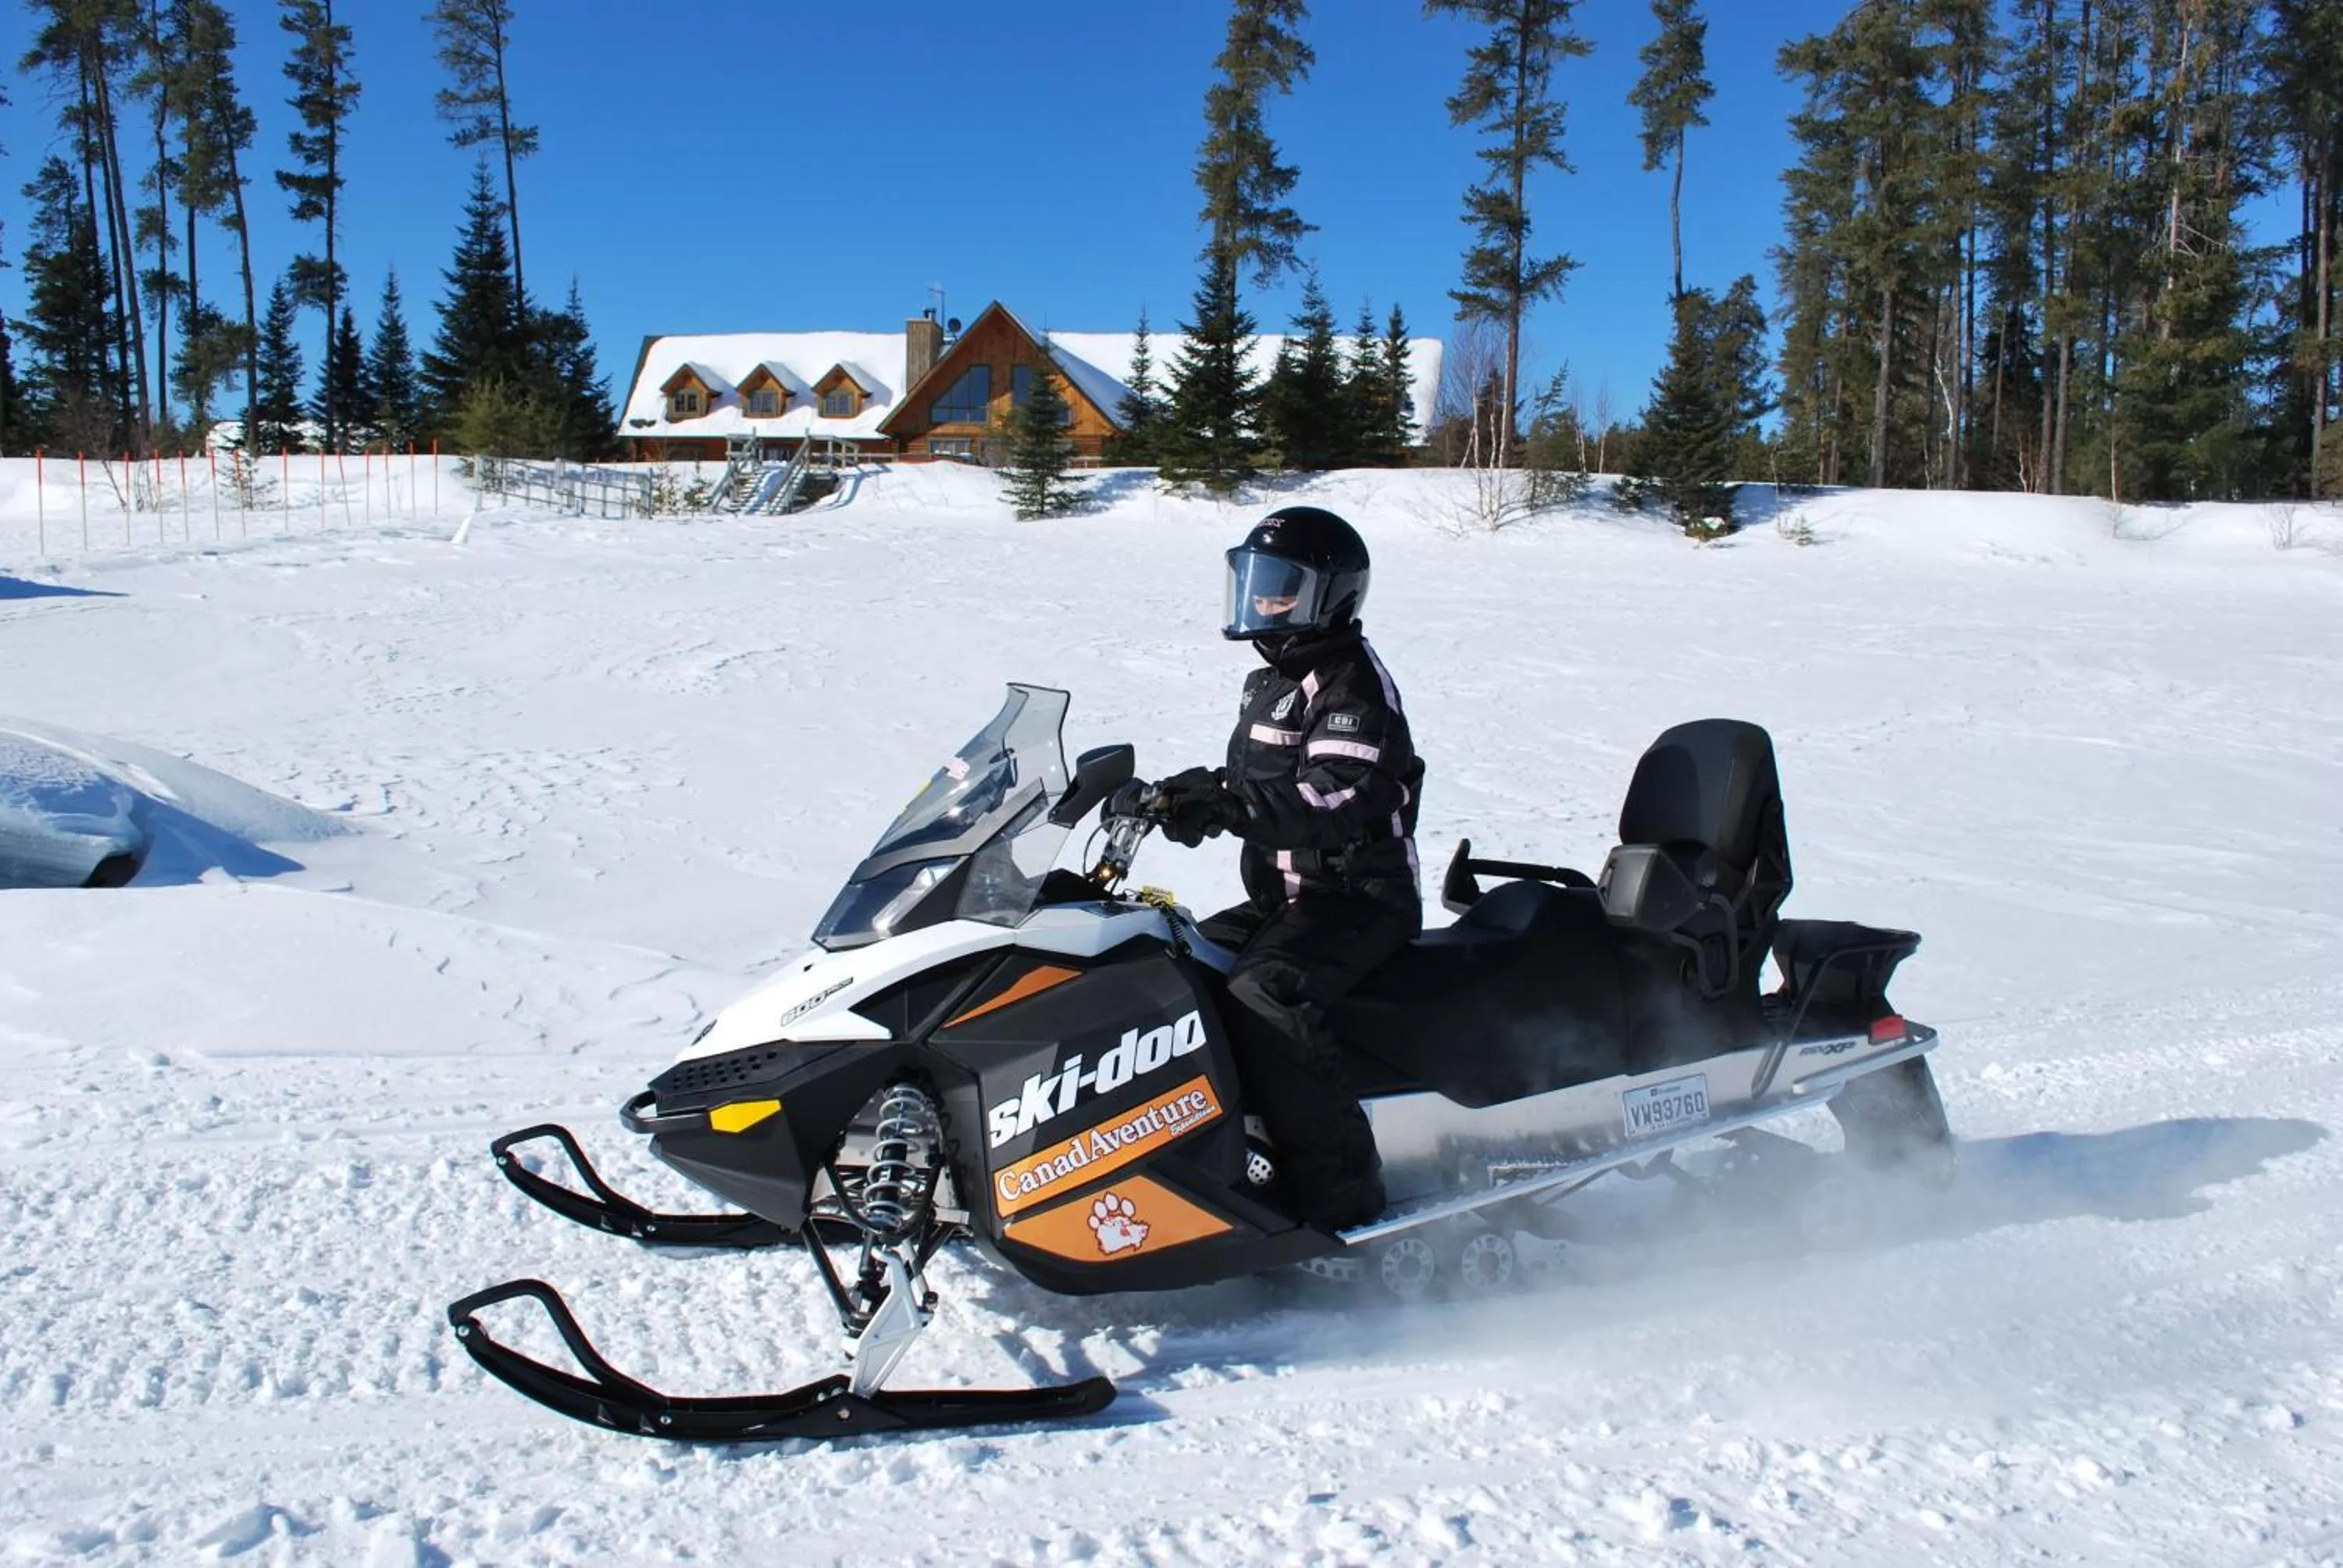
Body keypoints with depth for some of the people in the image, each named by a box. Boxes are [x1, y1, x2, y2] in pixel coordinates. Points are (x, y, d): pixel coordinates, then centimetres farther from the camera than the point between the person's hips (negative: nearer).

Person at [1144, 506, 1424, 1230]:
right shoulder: (1276, 682, 16)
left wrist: (1226, 805, -37)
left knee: (1263, 997, -32)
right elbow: (1257, 788, 24)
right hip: (1284, 895, 10)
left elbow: (1340, 803, -28)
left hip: (1358, 897, -10)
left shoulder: (1351, 682, -14)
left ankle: (1339, 1192, -28)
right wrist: (1190, 796, 3)